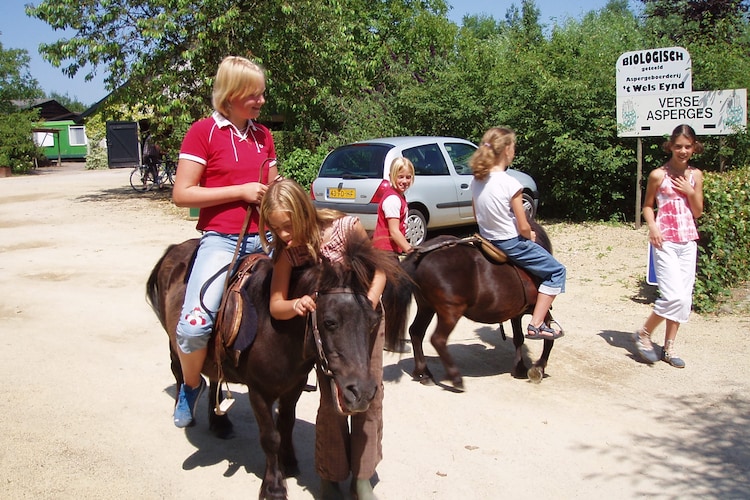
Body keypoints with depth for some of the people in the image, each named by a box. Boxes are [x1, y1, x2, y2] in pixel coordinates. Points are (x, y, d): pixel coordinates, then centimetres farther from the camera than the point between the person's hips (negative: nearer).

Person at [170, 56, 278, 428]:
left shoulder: (263, 135, 14)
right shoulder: (203, 131, -4)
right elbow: (181, 195, -9)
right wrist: (241, 191, -13)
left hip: (264, 237, 6)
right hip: (221, 239, -6)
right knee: (194, 326, -23)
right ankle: (191, 385, 10)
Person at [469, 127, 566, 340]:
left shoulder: (476, 181, -3)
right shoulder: (510, 184, -23)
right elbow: (523, 228, -17)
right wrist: (531, 236, 3)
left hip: (487, 241, 8)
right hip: (512, 244, -8)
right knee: (557, 271, 8)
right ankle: (536, 325, 2)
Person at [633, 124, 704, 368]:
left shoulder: (695, 175, 9)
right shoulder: (658, 175, -4)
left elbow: (698, 212, 10)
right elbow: (647, 206, 3)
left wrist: (691, 192, -6)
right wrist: (652, 226, -14)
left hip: (688, 241, 5)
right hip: (665, 241, -5)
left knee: (685, 298, 6)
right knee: (674, 295, -14)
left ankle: (669, 347, 17)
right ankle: (643, 334, 7)